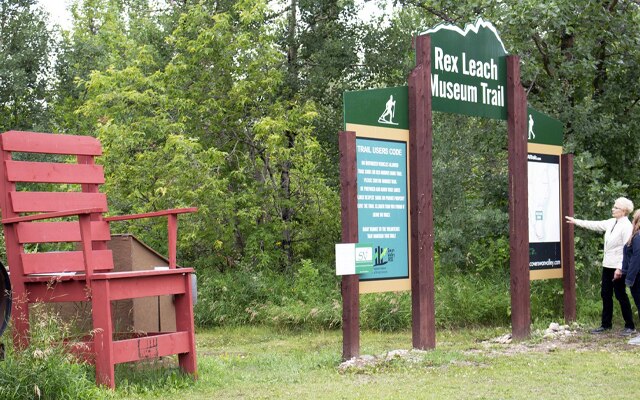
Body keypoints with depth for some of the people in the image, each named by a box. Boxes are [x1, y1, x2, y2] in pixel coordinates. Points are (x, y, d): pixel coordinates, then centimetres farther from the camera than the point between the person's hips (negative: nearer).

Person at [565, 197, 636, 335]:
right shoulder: (611, 223, 8)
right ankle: (606, 324, 22)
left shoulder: (626, 226, -16)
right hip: (607, 265, 8)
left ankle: (630, 326, 10)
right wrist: (576, 221, 18)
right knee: (605, 294, 12)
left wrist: (620, 268, -22)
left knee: (621, 295, -1)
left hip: (618, 267, -8)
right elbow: (595, 225, 17)